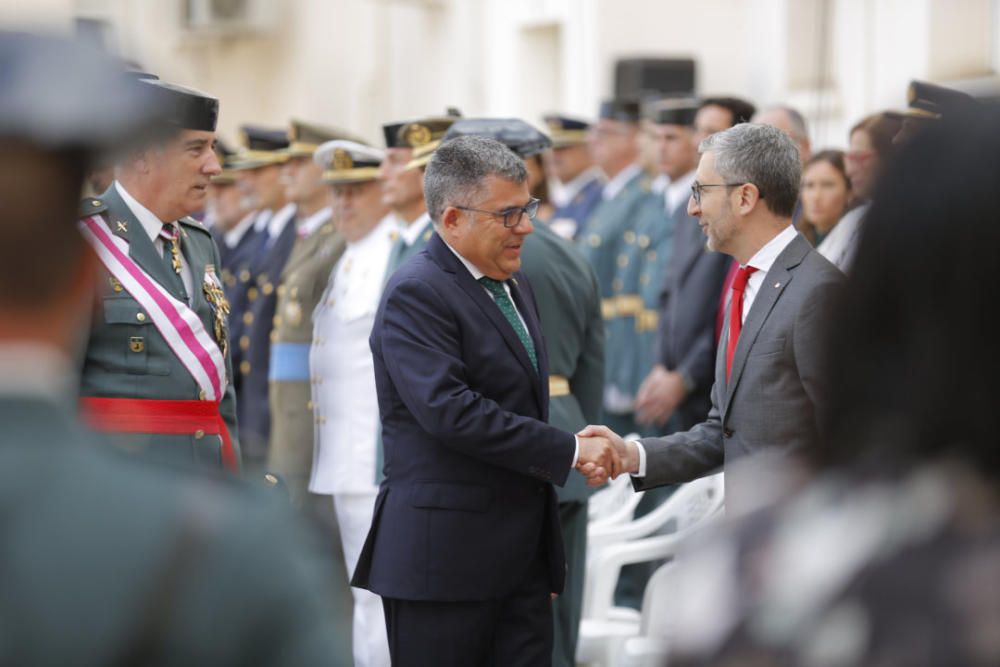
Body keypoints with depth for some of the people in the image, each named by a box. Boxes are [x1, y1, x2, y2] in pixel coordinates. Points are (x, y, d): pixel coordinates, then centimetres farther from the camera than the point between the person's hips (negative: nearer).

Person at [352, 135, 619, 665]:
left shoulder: (513, 285, 17)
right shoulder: (415, 294, -12)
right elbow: (449, 409, -24)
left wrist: (577, 454, 9)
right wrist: (569, 451, -21)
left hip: (523, 555, 8)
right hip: (444, 555, -8)